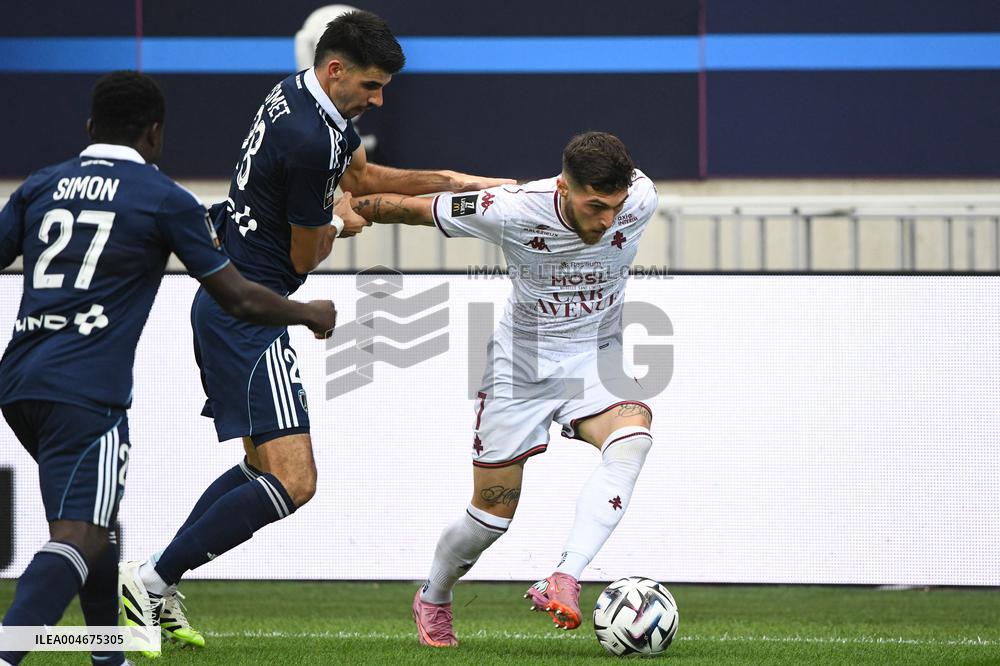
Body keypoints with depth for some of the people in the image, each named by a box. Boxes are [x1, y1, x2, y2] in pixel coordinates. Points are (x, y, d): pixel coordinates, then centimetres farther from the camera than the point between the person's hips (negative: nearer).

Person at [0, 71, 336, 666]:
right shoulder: (165, 199, 2)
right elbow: (240, 298, 6)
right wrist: (310, 315, 23)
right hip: (86, 390, -7)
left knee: (93, 519, 23)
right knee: (79, 538, -14)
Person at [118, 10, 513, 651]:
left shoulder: (301, 94, 9)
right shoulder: (311, 138, -22)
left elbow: (362, 175, 25)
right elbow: (306, 255, -12)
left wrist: (451, 180, 15)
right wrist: (340, 222, 10)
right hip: (249, 318, -11)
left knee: (264, 466, 22)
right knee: (292, 481, -15)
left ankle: (157, 586, 20)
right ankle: (152, 578, -11)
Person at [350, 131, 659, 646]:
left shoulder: (641, 202, -20)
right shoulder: (509, 212, -27)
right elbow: (410, 208, -14)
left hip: (595, 357, 2)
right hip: (522, 361, -2)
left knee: (633, 434, -32)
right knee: (493, 511, 3)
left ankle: (563, 581, -38)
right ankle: (433, 600, 35)